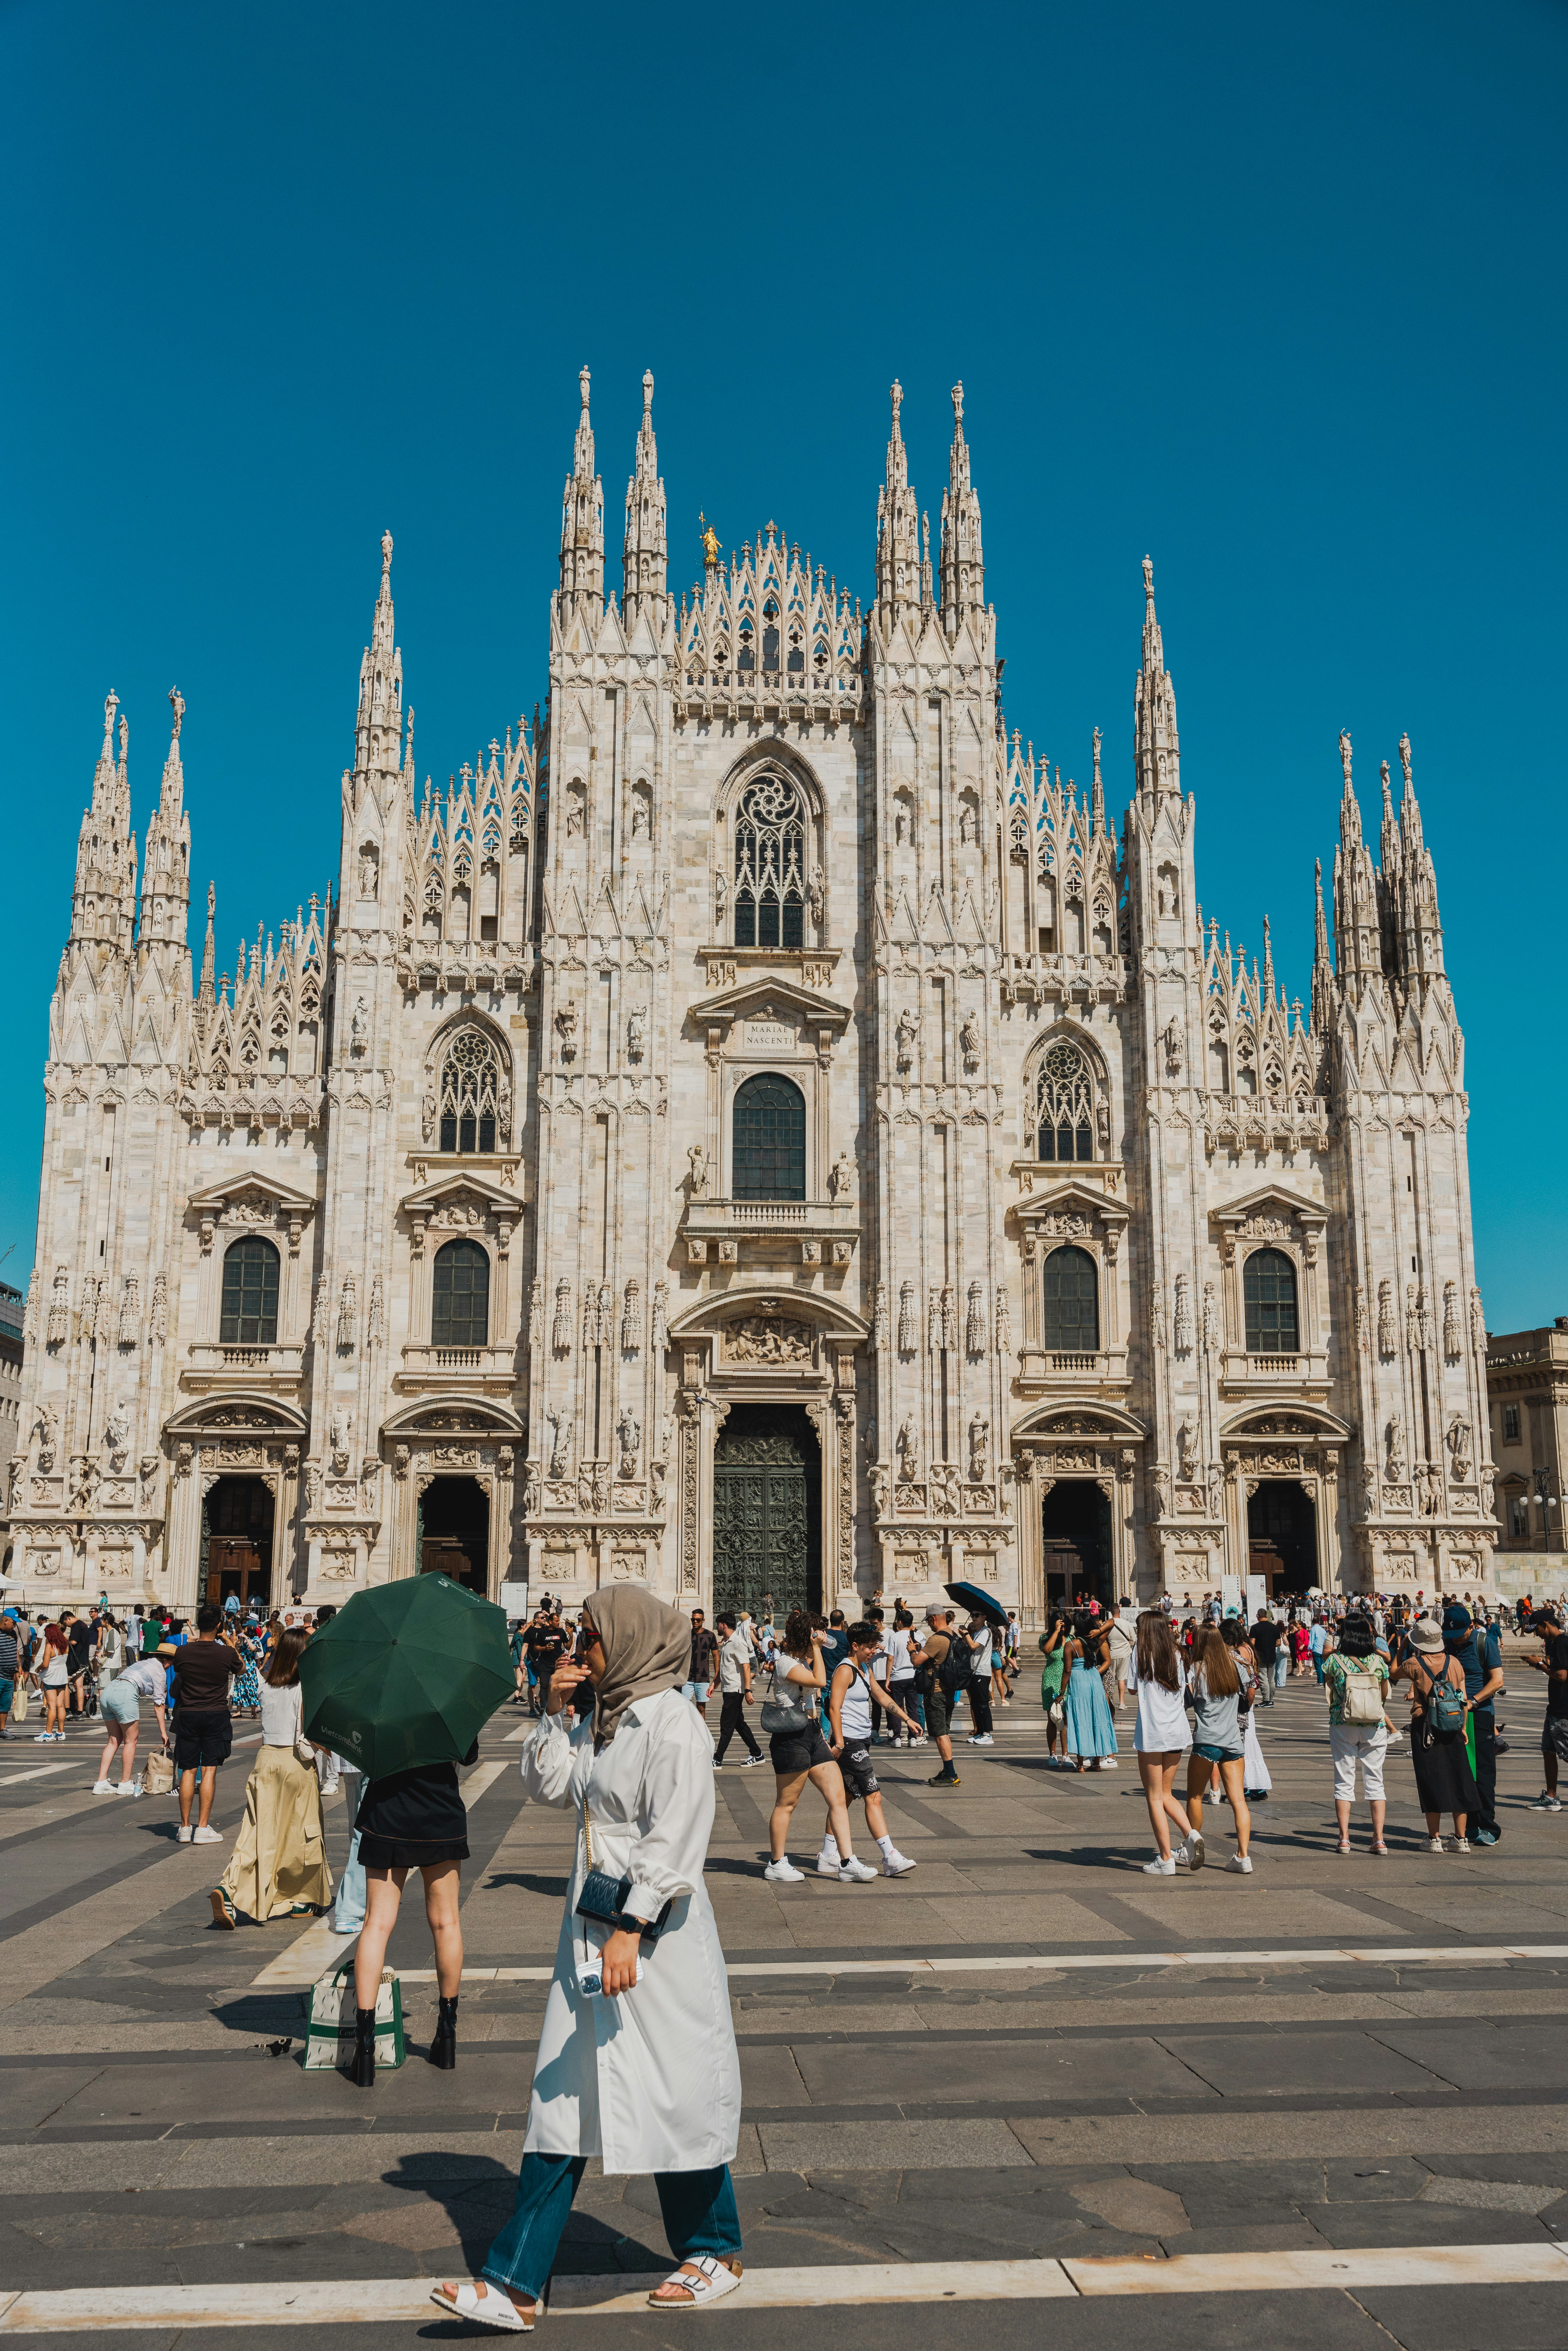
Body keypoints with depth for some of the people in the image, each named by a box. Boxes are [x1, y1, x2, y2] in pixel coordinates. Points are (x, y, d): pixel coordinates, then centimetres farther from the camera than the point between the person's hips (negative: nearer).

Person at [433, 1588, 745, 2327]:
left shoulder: (671, 1720, -15)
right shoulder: (604, 1718, 11)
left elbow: (677, 1838, -21)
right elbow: (546, 1785, 16)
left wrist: (630, 1929, -26)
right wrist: (555, 1711, 3)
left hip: (655, 1936, -8)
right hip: (590, 1931, 8)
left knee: (675, 2095, 5)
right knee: (563, 2098, 9)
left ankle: (716, 2252, 27)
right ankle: (516, 2285, 13)